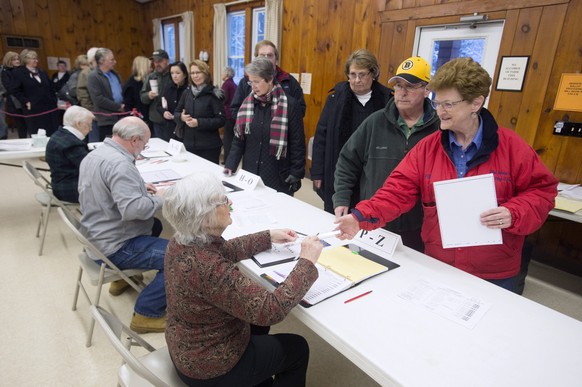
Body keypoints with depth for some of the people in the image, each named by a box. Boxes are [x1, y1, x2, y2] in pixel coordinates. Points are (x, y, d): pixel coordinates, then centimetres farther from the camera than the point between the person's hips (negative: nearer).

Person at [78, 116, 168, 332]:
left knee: (154, 225, 32)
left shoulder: (95, 154, 7)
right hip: (114, 246, -11)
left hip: (98, 235, 11)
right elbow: (133, 209, -33)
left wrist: (140, 188, 10)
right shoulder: (118, 163, -25)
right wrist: (159, 199, -15)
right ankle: (147, 314, -5)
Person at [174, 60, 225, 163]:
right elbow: (176, 113, 17)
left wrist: (199, 122, -20)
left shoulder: (213, 94, -7)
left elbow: (221, 120, -12)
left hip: (209, 146, -5)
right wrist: (181, 117, -7)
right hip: (189, 145, 5)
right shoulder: (186, 93, 9)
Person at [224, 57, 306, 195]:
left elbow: (297, 144, -6)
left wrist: (296, 175, -9)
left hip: (279, 177, -4)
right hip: (249, 175, 4)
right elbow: (239, 138, 8)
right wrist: (230, 165, -3)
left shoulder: (290, 105, -8)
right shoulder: (247, 103, 5)